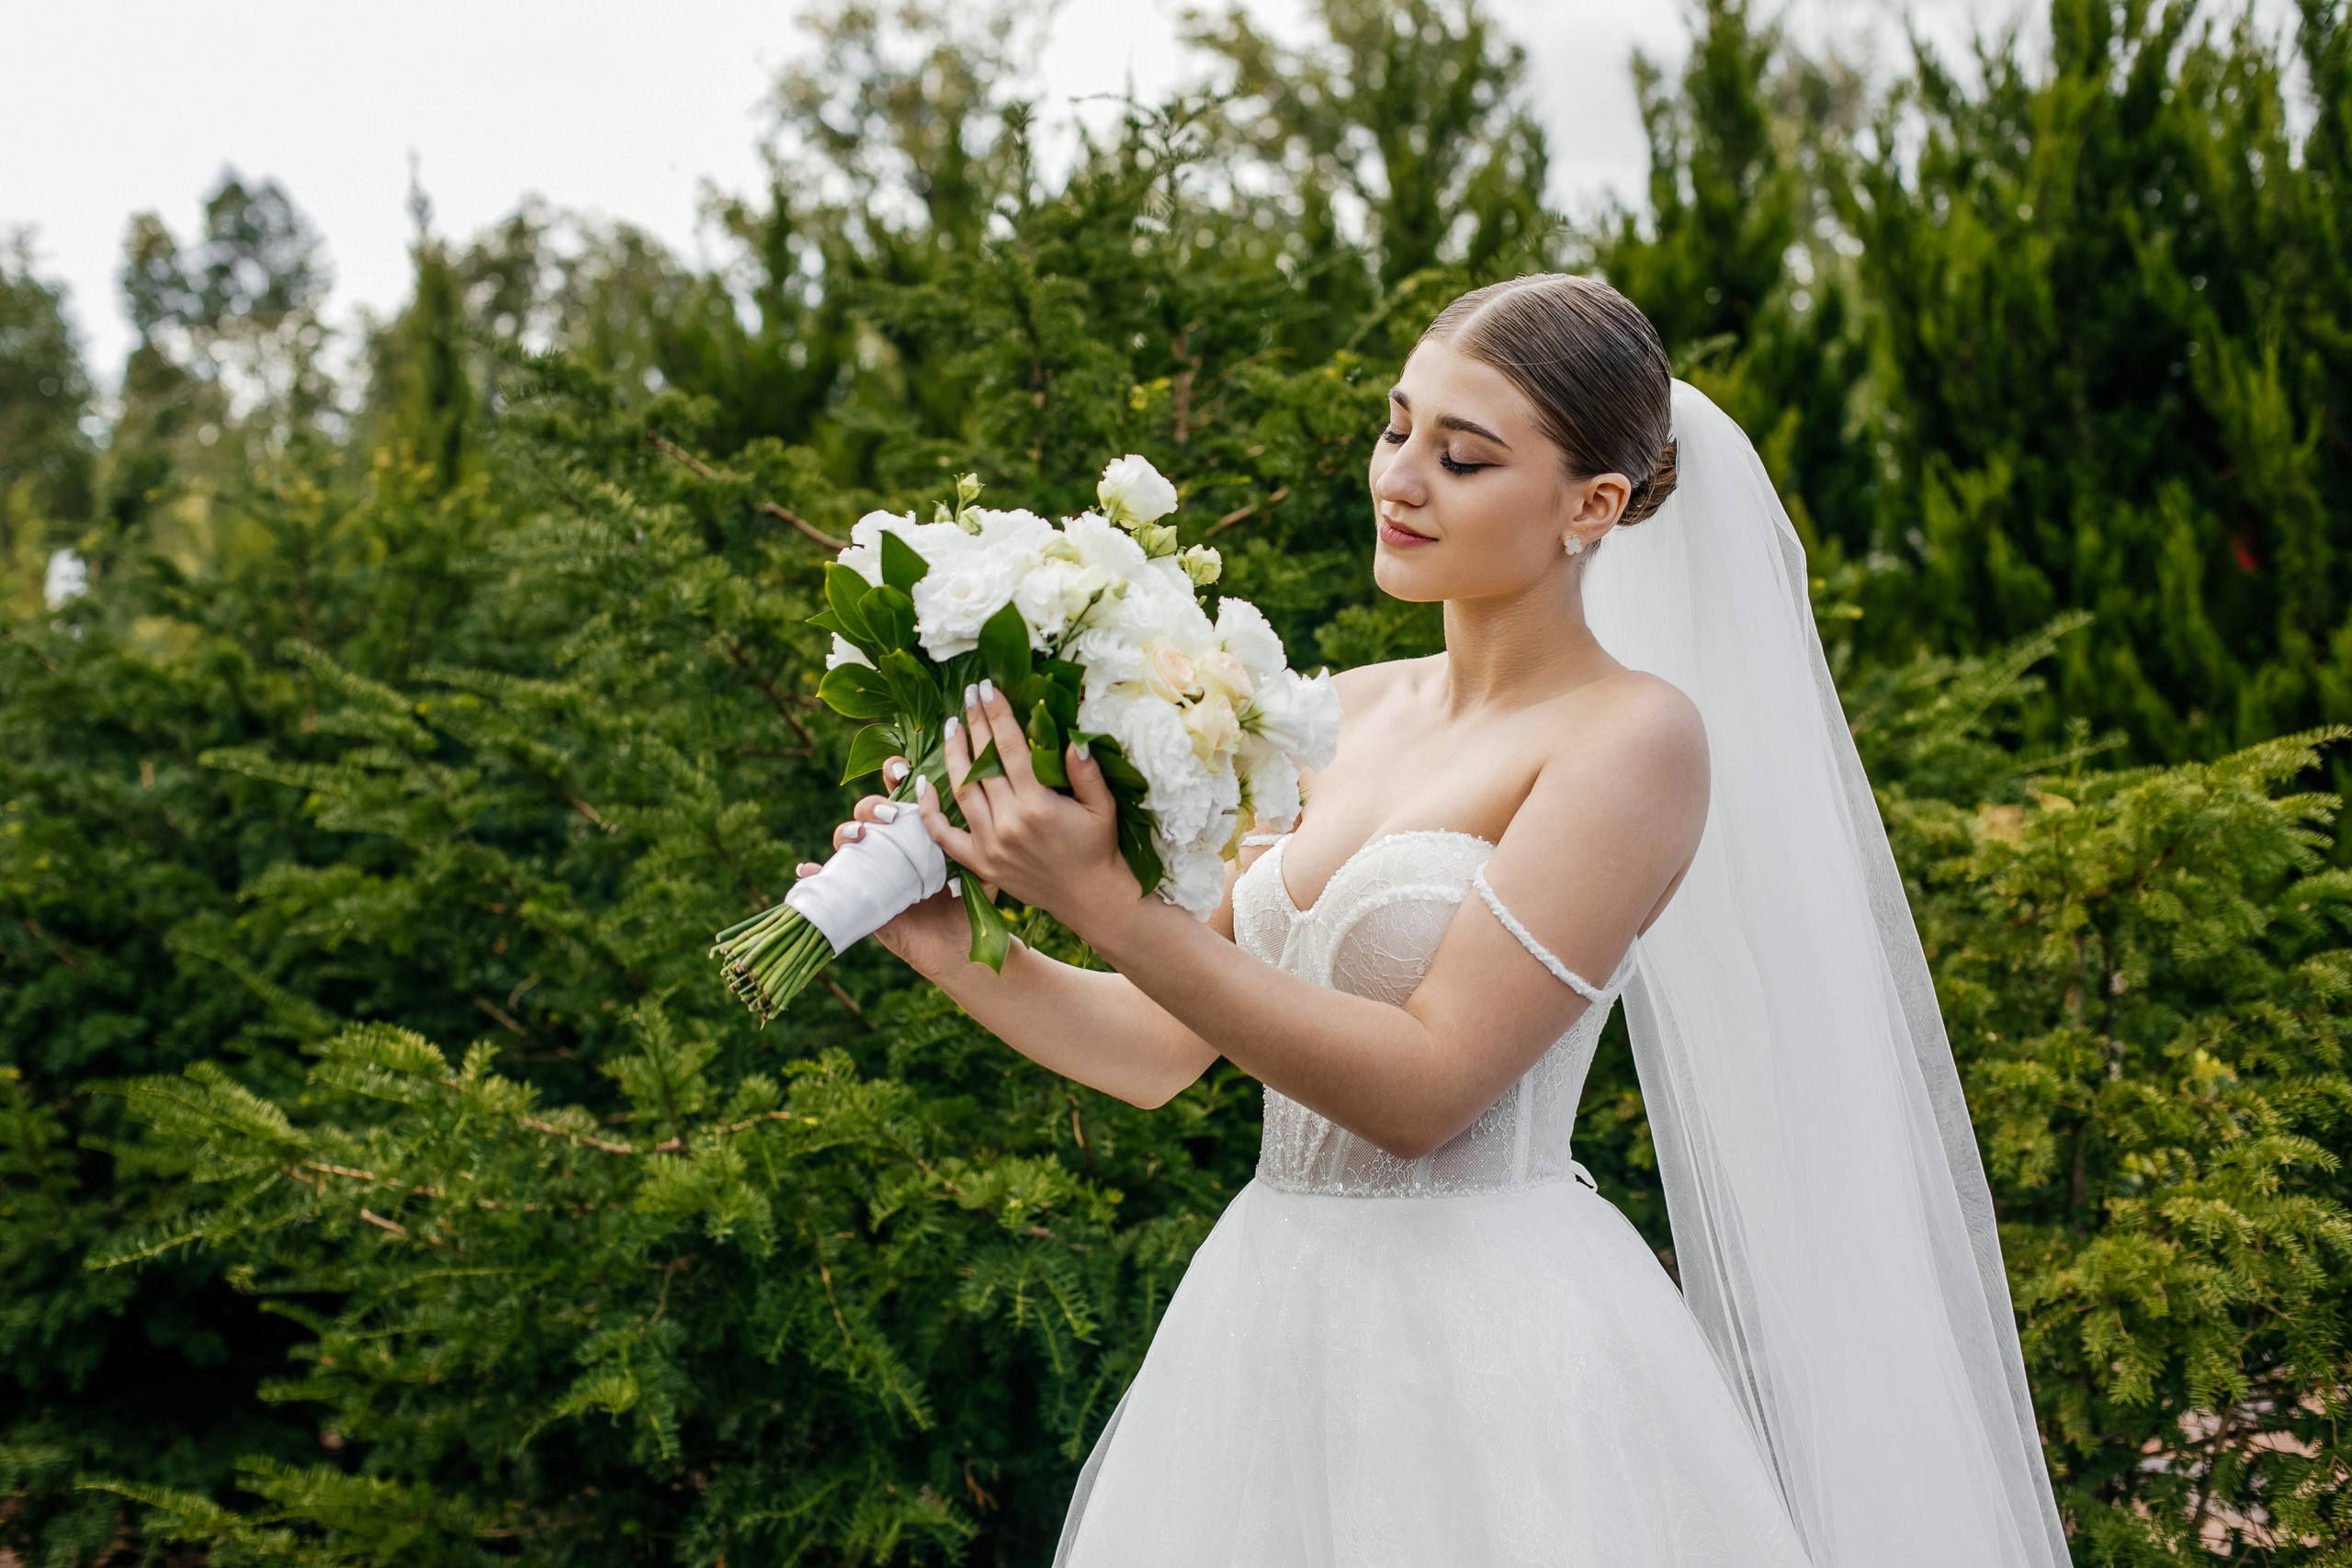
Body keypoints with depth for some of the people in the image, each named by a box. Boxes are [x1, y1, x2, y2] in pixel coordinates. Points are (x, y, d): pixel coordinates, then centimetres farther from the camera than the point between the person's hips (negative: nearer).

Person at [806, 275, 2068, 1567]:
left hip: (1496, 1342, -6)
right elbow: (1162, 1048, 9)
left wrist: (1107, 905, -21)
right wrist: (959, 950, -6)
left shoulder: (1635, 735, -11)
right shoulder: (1339, 716, 8)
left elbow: (1423, 1086, -18)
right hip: (1273, 1330, 6)